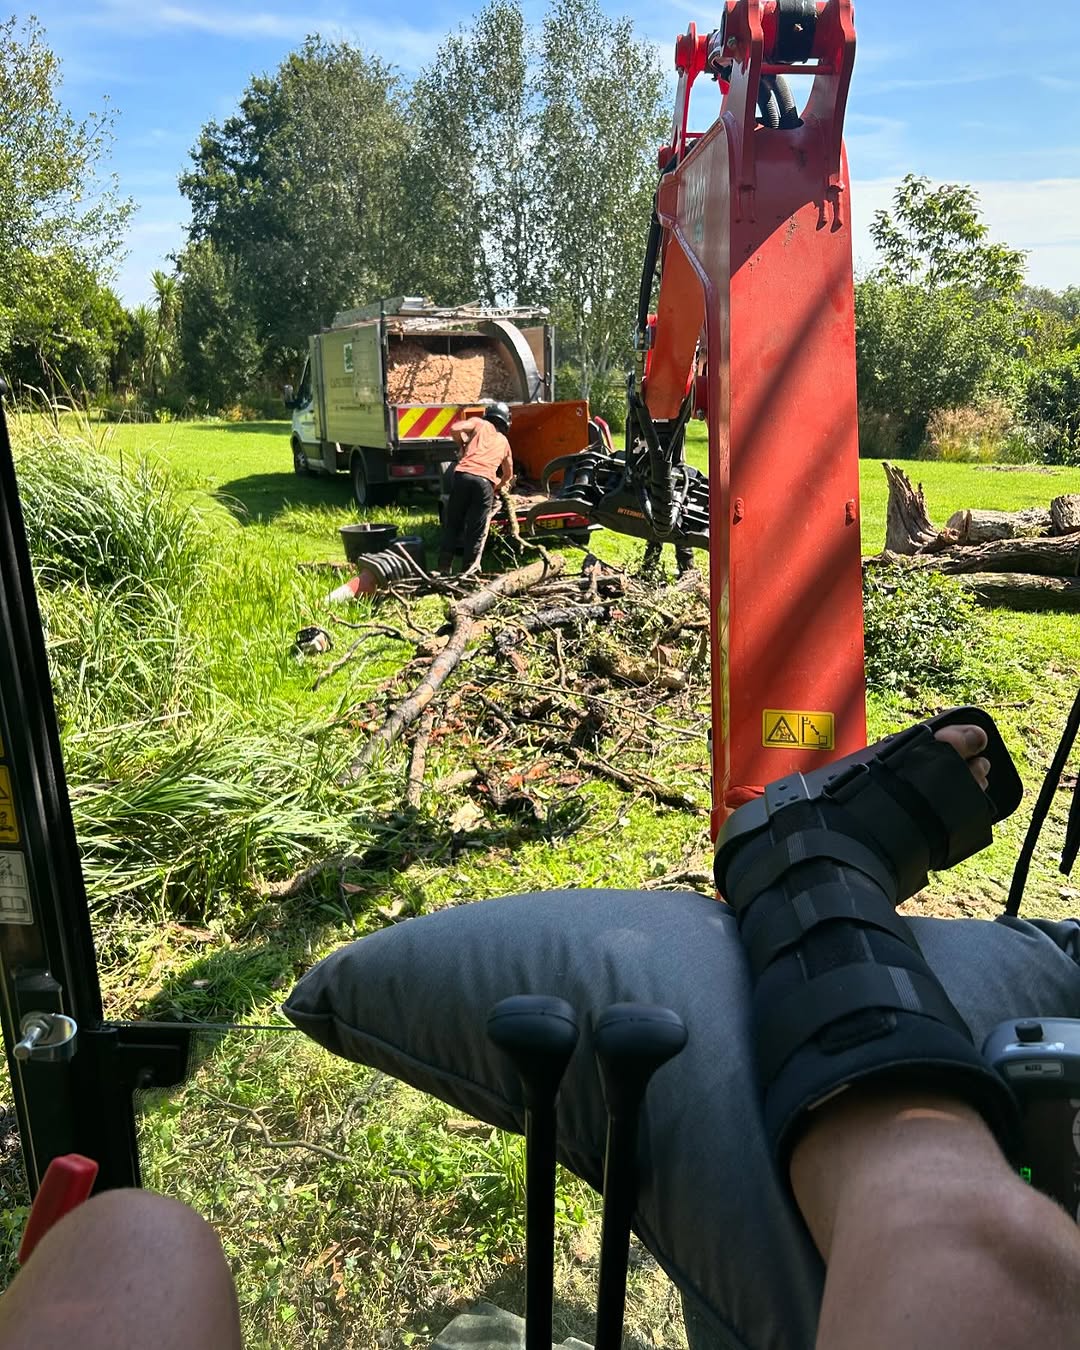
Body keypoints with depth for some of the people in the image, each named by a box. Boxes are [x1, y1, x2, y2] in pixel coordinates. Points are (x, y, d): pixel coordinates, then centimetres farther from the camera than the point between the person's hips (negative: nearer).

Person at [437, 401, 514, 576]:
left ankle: (444, 568, 10)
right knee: (476, 532, 5)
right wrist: (496, 487, 53)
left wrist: (463, 444, 22)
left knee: (452, 525, 11)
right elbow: (508, 474, 38)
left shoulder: (479, 424, 21)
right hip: (485, 481, 0)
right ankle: (467, 573, 0)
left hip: (462, 475, 0)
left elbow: (455, 429, 4)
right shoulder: (504, 442, 28)